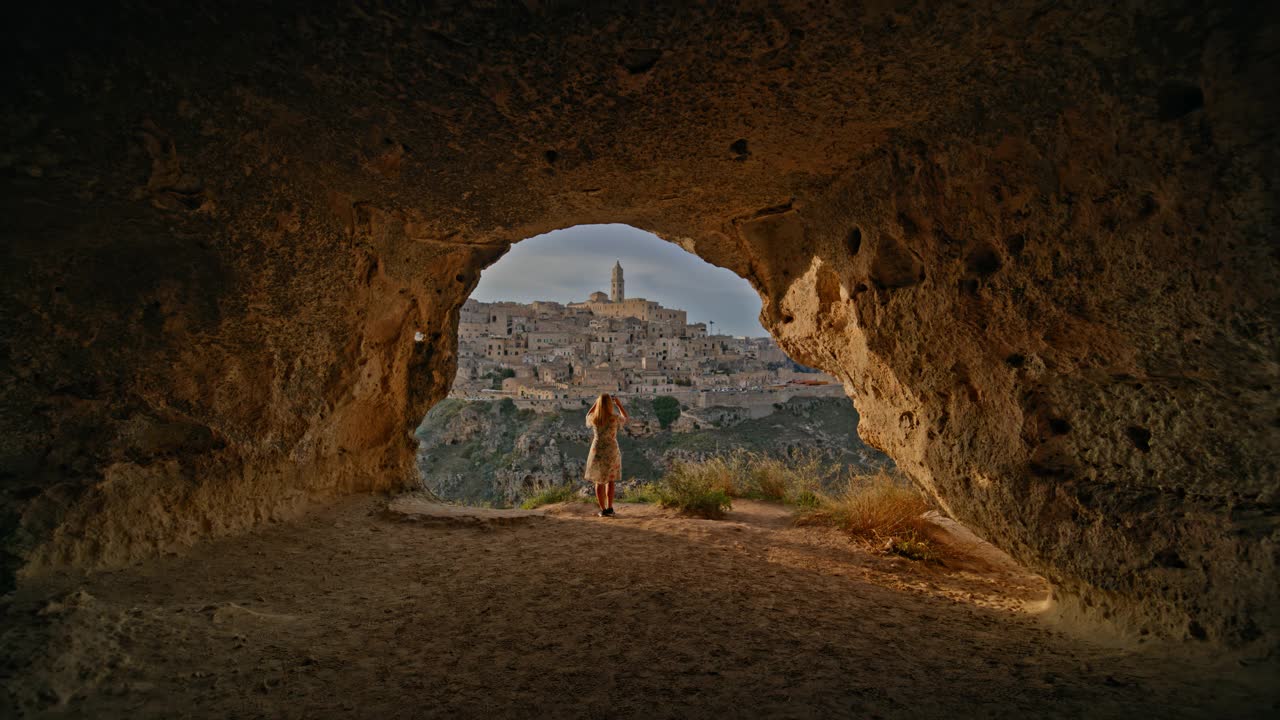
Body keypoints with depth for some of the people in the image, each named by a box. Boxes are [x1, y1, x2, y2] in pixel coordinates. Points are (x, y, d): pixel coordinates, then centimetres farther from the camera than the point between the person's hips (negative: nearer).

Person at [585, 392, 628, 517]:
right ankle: (609, 508, 17)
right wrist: (618, 403, 11)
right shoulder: (615, 418, -16)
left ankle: (603, 510, 13)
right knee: (610, 480, 18)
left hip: (597, 452, 1)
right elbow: (625, 417, 8)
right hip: (612, 452, -1)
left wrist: (596, 403, 14)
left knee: (599, 481, 14)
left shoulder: (594, 418, -10)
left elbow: (587, 416, 16)